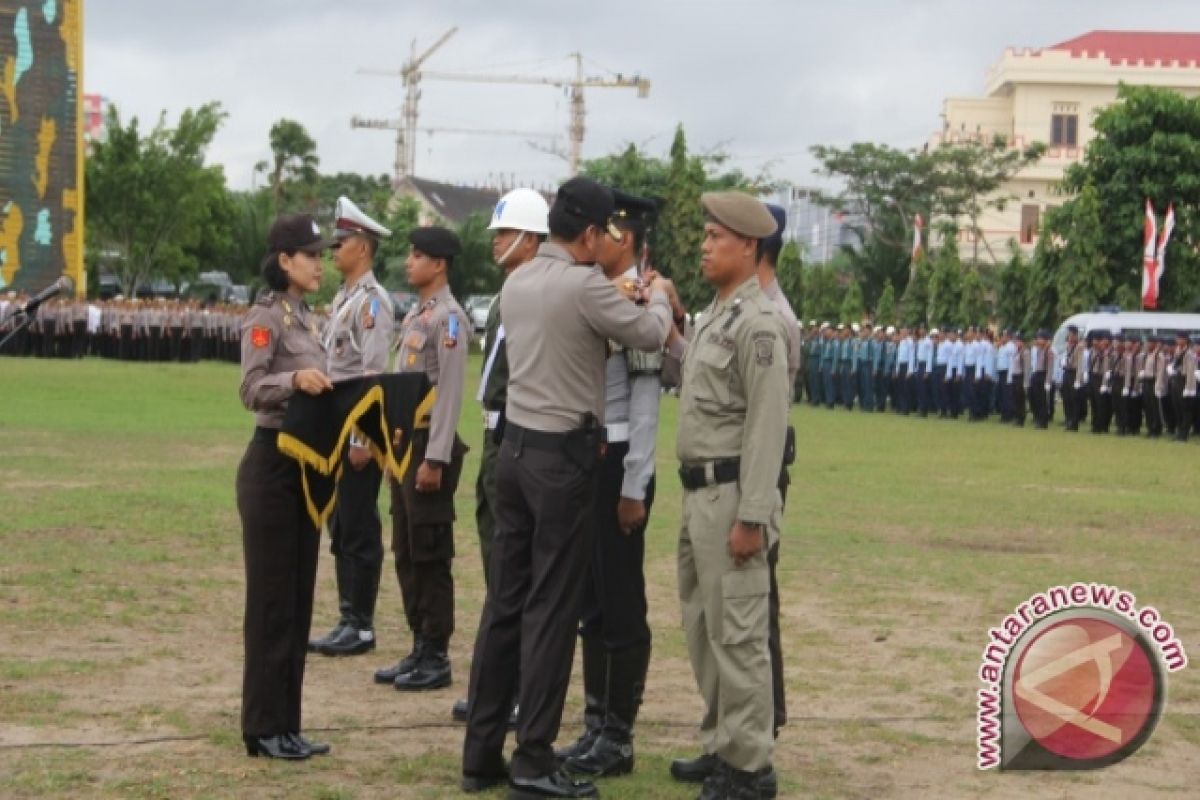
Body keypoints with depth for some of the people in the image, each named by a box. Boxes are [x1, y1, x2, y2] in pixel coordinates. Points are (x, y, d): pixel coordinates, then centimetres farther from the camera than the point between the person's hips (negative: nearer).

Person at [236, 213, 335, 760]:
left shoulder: (306, 319, 15)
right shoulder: (265, 317, -10)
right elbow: (251, 390, -21)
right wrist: (294, 378, -37)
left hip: (307, 463, 9)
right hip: (272, 464, -9)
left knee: (299, 598, 10)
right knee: (272, 598, -4)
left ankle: (286, 723, 15)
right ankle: (264, 726, 3)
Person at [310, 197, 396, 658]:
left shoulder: (372, 301, -13)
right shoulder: (343, 297, 16)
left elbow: (374, 374, -19)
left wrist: (362, 438, -22)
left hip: (358, 430, -10)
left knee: (360, 532, -3)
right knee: (341, 530, 13)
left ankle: (361, 627, 3)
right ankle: (348, 620, 19)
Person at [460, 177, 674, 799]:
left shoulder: (517, 282, 10)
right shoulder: (585, 285, -14)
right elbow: (648, 335, -5)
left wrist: (634, 298, 24)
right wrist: (659, 296, 16)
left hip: (516, 447, 8)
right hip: (563, 455, -8)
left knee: (505, 601, 10)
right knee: (551, 609, -3)